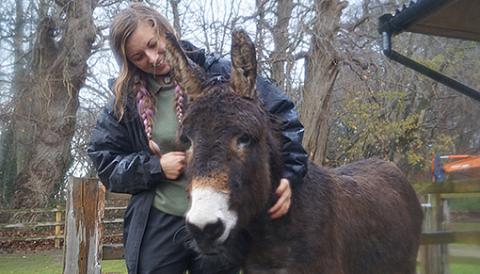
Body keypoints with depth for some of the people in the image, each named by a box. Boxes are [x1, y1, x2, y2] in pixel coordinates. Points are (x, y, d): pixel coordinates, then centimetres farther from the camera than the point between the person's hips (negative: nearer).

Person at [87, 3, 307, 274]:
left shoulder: (217, 73, -7)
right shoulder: (127, 99, 2)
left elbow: (282, 113, -8)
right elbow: (103, 157, 7)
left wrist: (288, 174, -20)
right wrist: (155, 167, -9)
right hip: (157, 225, 2)